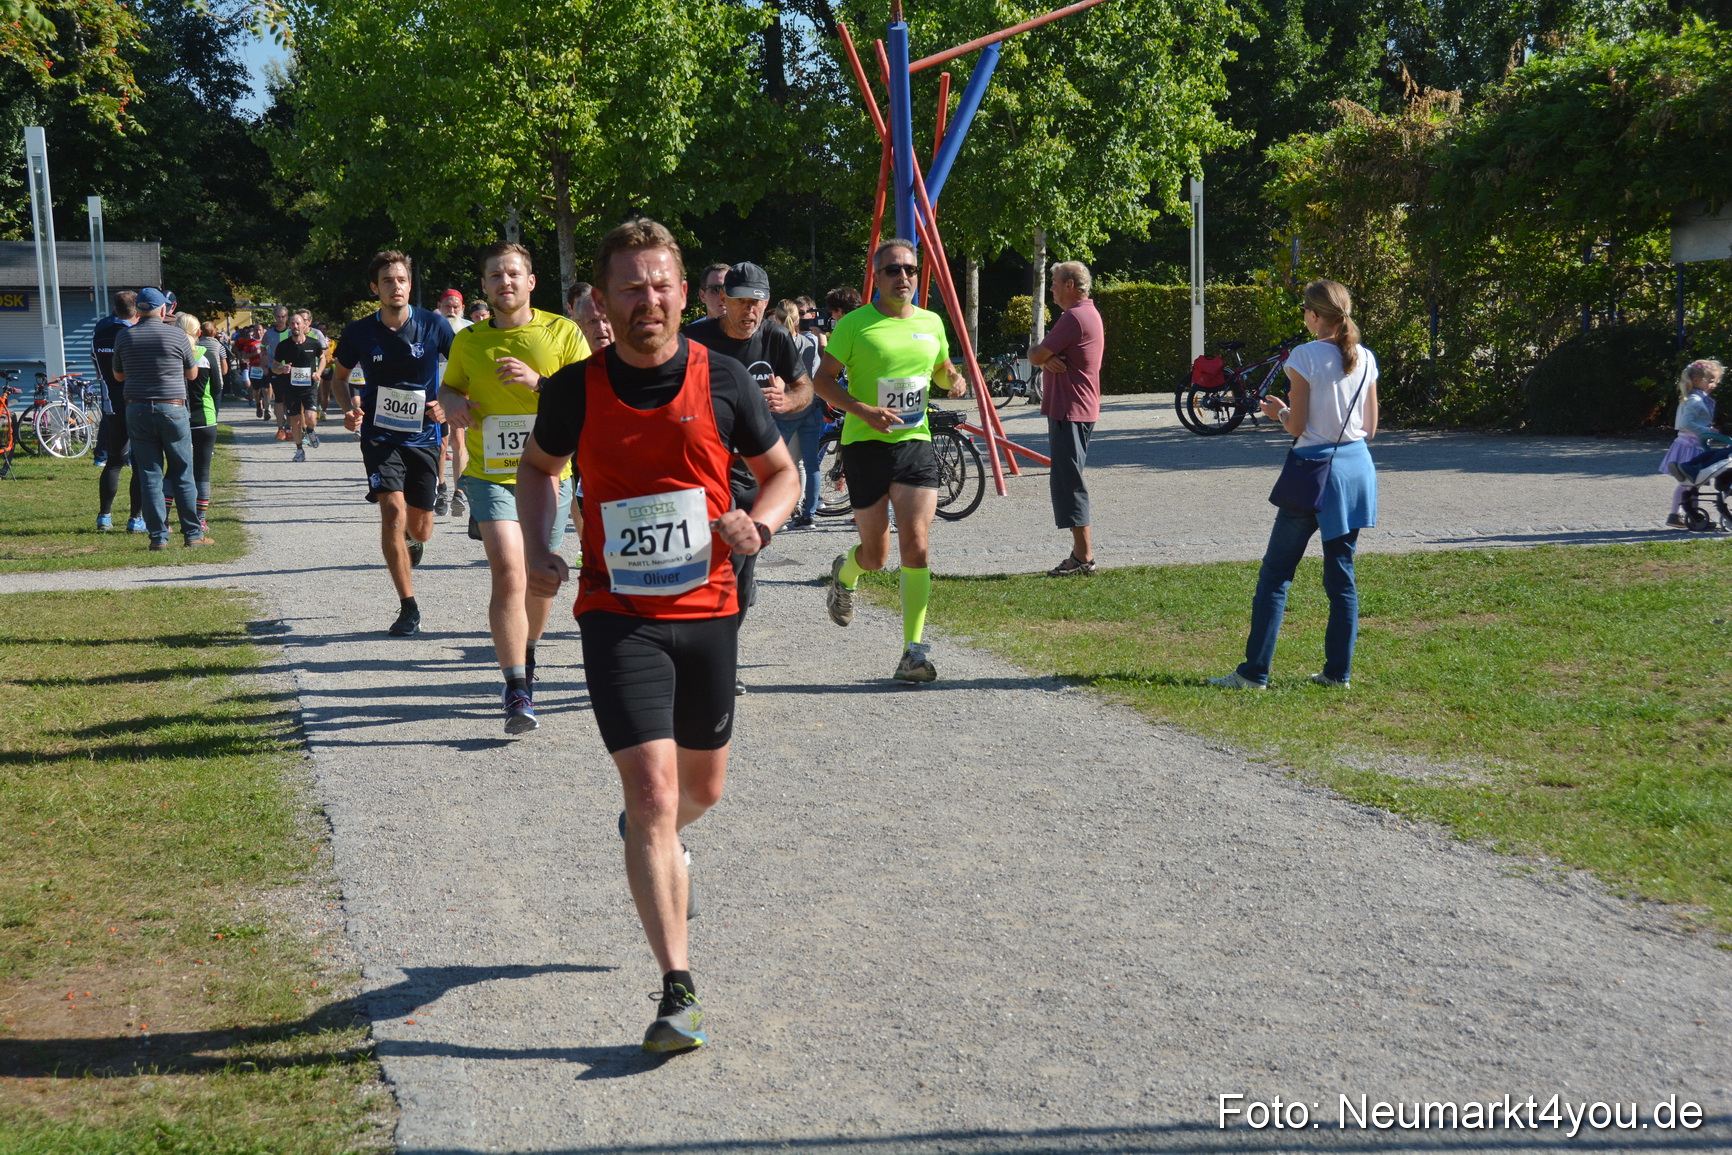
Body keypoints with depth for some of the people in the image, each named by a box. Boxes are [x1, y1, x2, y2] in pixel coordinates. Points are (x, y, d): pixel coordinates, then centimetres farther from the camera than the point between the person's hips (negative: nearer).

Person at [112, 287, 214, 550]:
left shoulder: (124, 337, 3)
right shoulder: (176, 335, -4)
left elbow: (118, 375, 16)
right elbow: (192, 374, 9)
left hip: (137, 411, 2)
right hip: (172, 409, -2)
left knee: (149, 476, 5)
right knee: (182, 474, 5)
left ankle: (158, 536, 4)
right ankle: (193, 534, 8)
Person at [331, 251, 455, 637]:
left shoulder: (433, 325, -7)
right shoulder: (359, 333, -4)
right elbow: (338, 377, 12)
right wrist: (350, 408, -7)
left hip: (423, 435, 1)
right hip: (380, 435, -1)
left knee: (419, 528, 8)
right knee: (393, 511, -19)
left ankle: (413, 540, 50)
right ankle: (408, 607, -10)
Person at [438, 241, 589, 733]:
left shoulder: (562, 332, 0)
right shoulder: (468, 341, 7)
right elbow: (448, 387, 22)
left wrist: (536, 381, -19)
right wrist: (452, 403, -2)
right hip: (491, 475, -1)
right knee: (508, 573, -19)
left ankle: (525, 654, 42)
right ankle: (517, 691, -18)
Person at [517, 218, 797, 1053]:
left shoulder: (722, 381, -5)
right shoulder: (575, 390, -5)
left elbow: (780, 470, 8)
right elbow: (538, 466, 15)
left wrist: (759, 522, -13)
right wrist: (536, 551, -1)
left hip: (707, 611, 2)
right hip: (618, 616, -2)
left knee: (702, 787, 17)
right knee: (651, 789, -13)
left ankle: (654, 842, 56)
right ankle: (678, 992, -7)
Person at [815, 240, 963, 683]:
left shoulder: (931, 323, 9)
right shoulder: (855, 324, -4)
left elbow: (941, 371, 26)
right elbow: (823, 380, -4)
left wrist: (954, 378, 1)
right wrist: (865, 411, -18)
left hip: (915, 443, 3)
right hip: (865, 444, -2)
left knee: (916, 543, -12)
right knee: (876, 554, 5)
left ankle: (914, 649, -8)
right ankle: (844, 574, 44)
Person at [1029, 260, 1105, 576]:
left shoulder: (1075, 317, -15)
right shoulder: (1089, 314, 19)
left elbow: (1035, 356, -16)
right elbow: (1042, 358, 14)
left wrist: (1042, 356, 5)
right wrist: (1047, 360, -7)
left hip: (1069, 412, -11)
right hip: (1074, 410, 11)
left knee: (1067, 481, -10)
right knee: (1066, 481, 13)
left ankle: (1084, 556, -10)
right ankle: (1081, 553, 16)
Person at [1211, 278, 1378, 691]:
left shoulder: (1305, 356, -12)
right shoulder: (1366, 359, 4)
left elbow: (1296, 426, -12)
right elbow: (1371, 428, 8)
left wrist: (1278, 411, 8)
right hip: (1357, 467, 6)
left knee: (1275, 575, 0)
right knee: (1342, 576, 12)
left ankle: (1254, 672, 0)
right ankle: (1338, 670, 13)